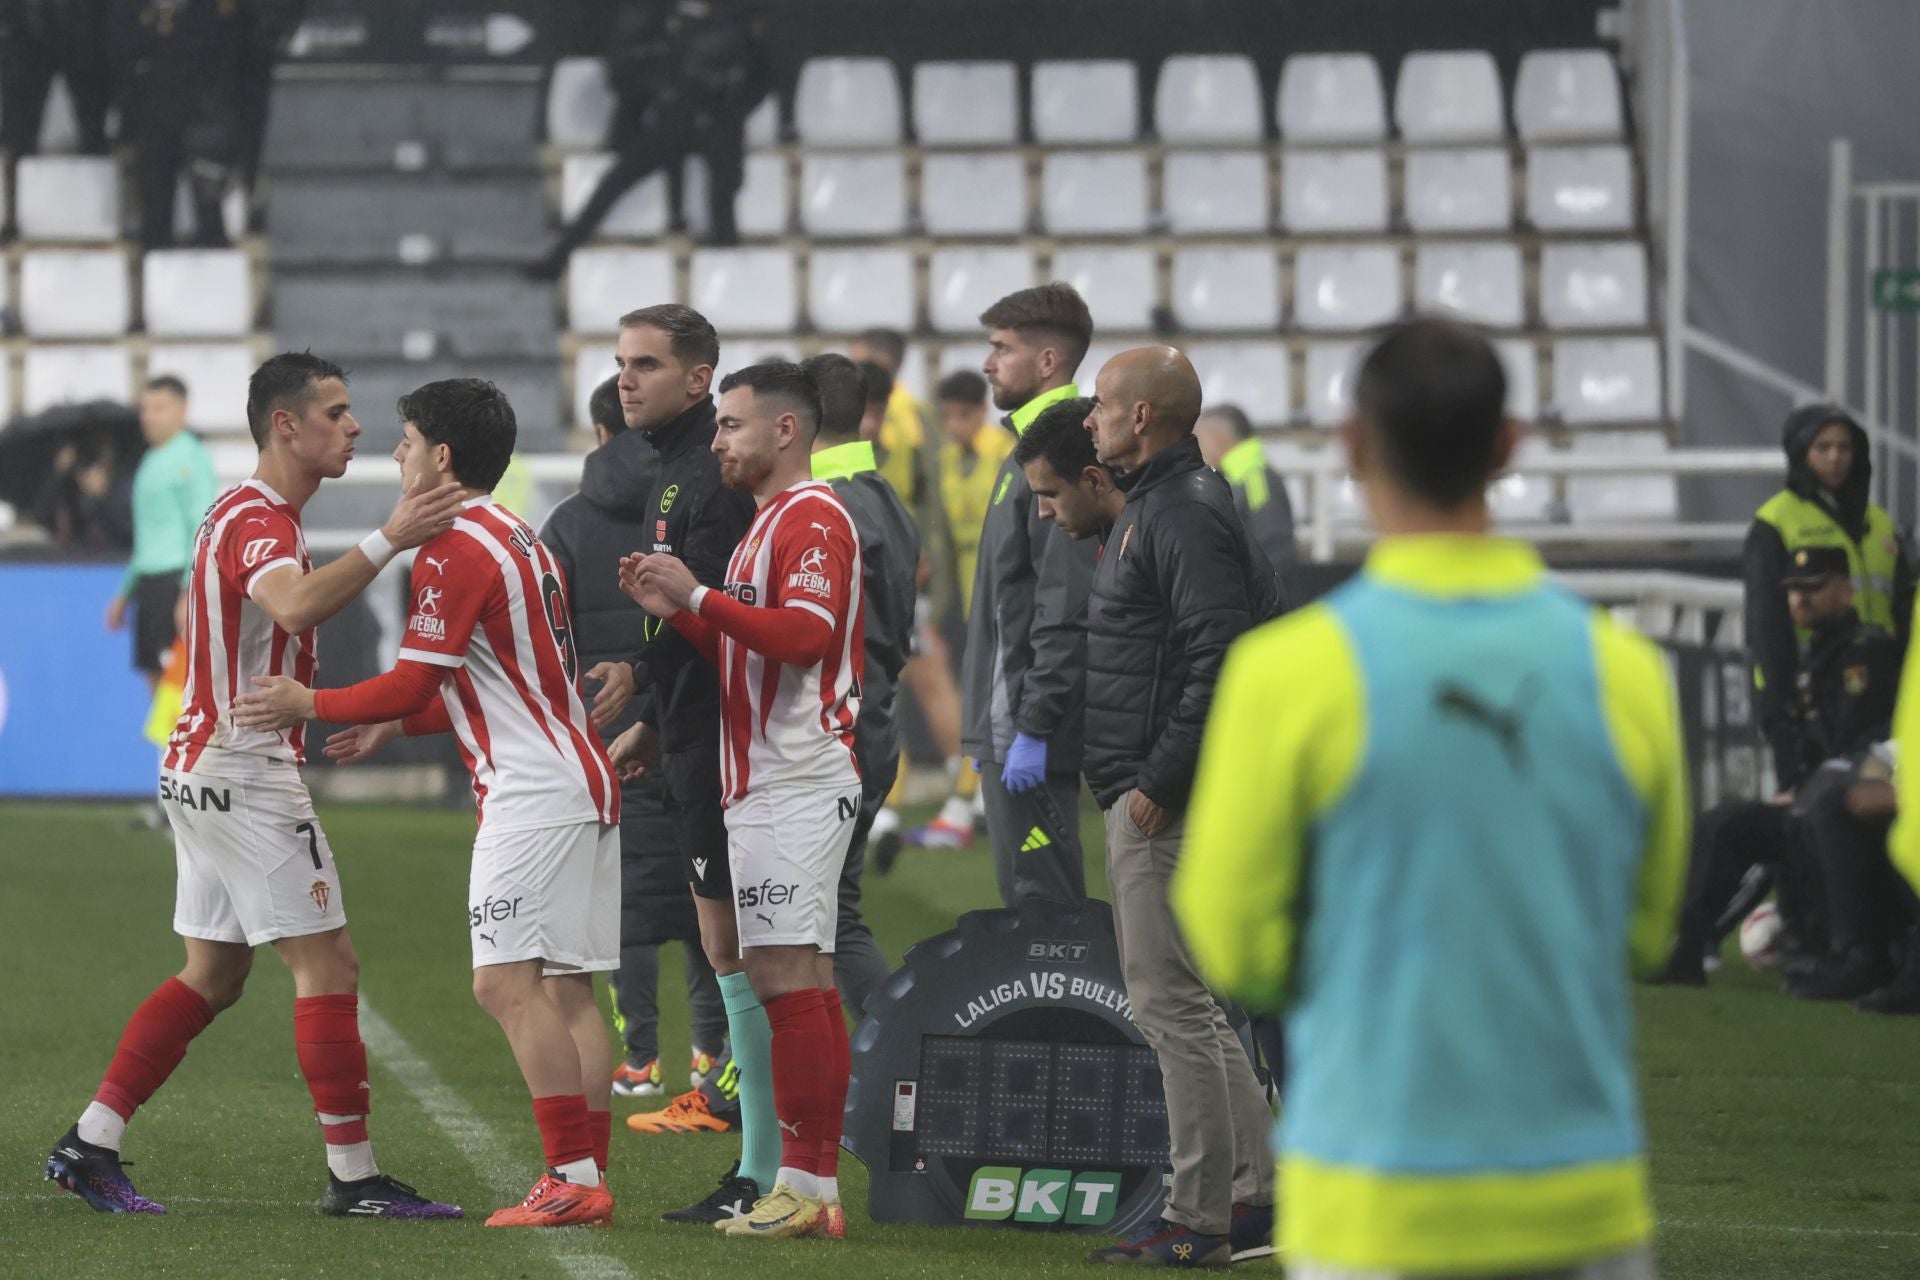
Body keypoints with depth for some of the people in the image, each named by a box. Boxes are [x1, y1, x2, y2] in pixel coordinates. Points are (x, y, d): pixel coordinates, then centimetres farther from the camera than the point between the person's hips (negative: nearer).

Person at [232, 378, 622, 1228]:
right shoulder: (513, 537, 19)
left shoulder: (455, 550, -11)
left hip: (533, 791, -10)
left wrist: (309, 704, 0)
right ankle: (590, 1177, 7)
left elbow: (413, 684, -13)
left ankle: (573, 1180, -19)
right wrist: (391, 727, 29)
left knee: (508, 983, -13)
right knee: (565, 990, 9)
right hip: (581, 783, 10)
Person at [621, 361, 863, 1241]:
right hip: (765, 783, 10)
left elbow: (803, 632, -23)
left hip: (796, 787, -10)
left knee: (786, 977, -12)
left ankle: (803, 1183, -13)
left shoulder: (813, 517, -10)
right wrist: (678, 612, 11)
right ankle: (818, 1187, 10)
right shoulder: (772, 520, 22)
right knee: (801, 982, 9)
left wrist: (700, 596, -19)